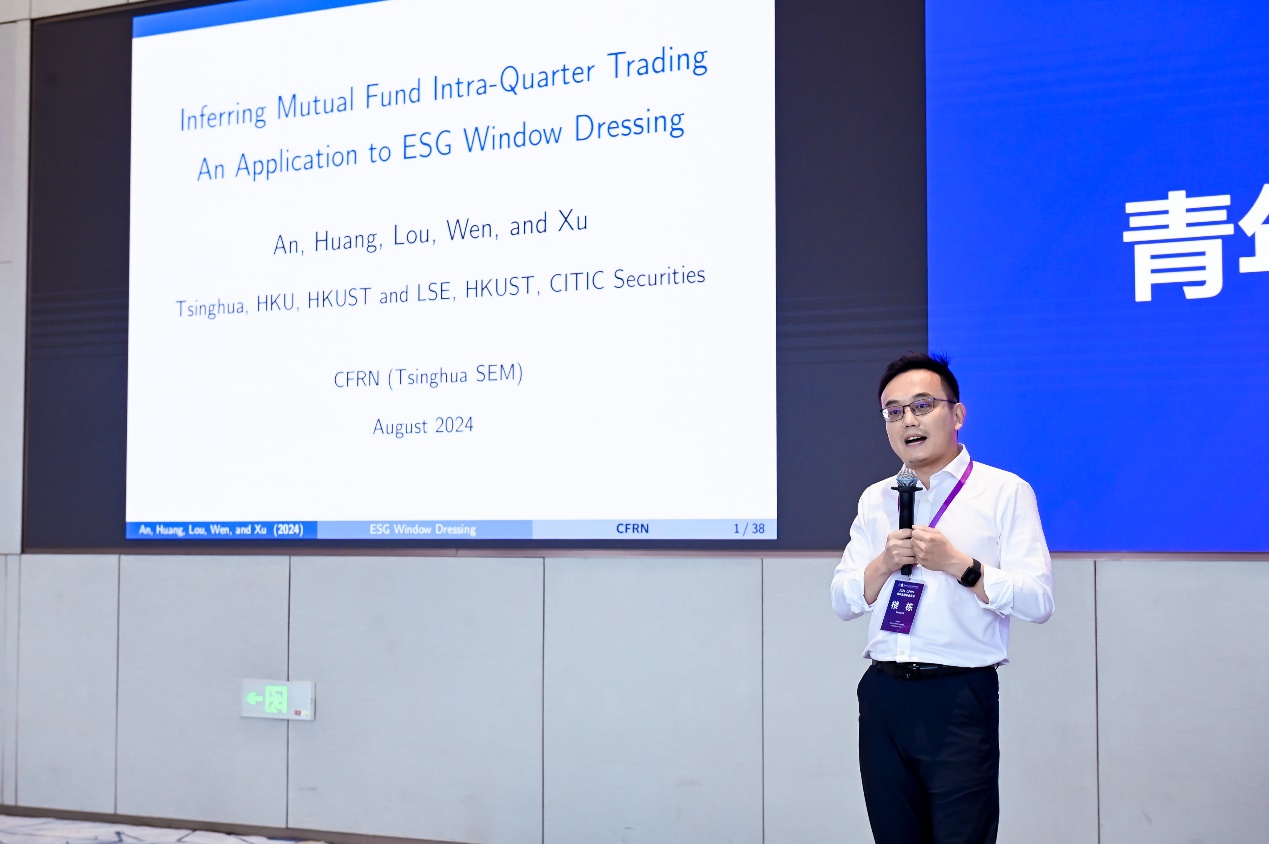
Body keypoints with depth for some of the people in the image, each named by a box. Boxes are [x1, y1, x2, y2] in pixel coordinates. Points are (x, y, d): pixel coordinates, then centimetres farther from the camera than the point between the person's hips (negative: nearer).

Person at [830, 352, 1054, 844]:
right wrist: (885, 564, -6)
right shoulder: (875, 500, 14)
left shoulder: (1005, 492, 0)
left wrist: (959, 565, -18)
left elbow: (1038, 601, -8)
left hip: (960, 697, -5)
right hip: (883, 694, 5)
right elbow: (843, 601, 12)